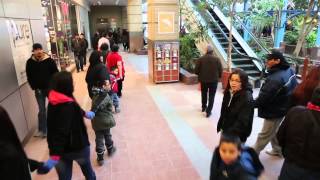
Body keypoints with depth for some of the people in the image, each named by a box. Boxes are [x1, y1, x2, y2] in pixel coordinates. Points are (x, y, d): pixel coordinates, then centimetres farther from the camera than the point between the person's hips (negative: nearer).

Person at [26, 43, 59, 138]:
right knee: (42, 110, 7)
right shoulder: (30, 62, -3)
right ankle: (42, 130, 18)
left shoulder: (49, 60, -9)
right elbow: (29, 77, 2)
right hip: (39, 90, 1)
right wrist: (34, 87, -6)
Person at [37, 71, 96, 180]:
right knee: (86, 166, 27)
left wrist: (84, 113, 31)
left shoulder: (53, 102, -3)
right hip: (77, 146, -6)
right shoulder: (68, 105, -30)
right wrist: (54, 156, -38)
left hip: (60, 149, 6)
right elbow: (62, 132, -36)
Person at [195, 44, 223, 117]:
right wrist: (218, 77, 13)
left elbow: (196, 70, -6)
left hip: (203, 80, 2)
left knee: (204, 94, 22)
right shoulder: (217, 59, -8)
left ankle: (204, 107, 39)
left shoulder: (201, 59, -7)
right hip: (214, 80, -2)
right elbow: (220, 70, -7)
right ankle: (208, 111, 3)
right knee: (211, 96, 6)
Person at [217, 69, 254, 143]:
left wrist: (230, 134, -25)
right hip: (226, 129, 7)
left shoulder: (247, 98, -23)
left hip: (238, 135, -7)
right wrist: (220, 125, 10)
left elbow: (242, 121, -25)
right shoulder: (229, 92, -1)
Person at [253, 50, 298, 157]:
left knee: (265, 134, 5)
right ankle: (277, 150, 43)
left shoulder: (275, 79, -33)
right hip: (282, 107, 10)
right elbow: (294, 87, 12)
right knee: (273, 131, 26)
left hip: (275, 110, -10)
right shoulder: (289, 70, -1)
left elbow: (264, 96, -30)